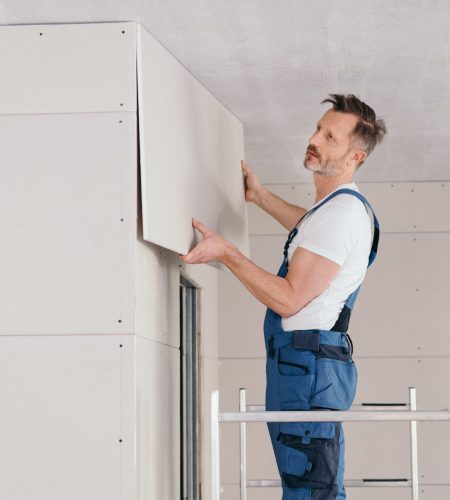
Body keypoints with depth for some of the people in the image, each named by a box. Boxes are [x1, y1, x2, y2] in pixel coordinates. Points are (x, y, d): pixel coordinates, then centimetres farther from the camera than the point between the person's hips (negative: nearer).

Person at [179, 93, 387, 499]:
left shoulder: (342, 211, -15)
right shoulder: (341, 206, 18)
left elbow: (288, 299, -18)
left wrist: (225, 252, -16)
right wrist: (261, 197, 43)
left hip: (308, 363, -11)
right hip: (301, 362, 11)